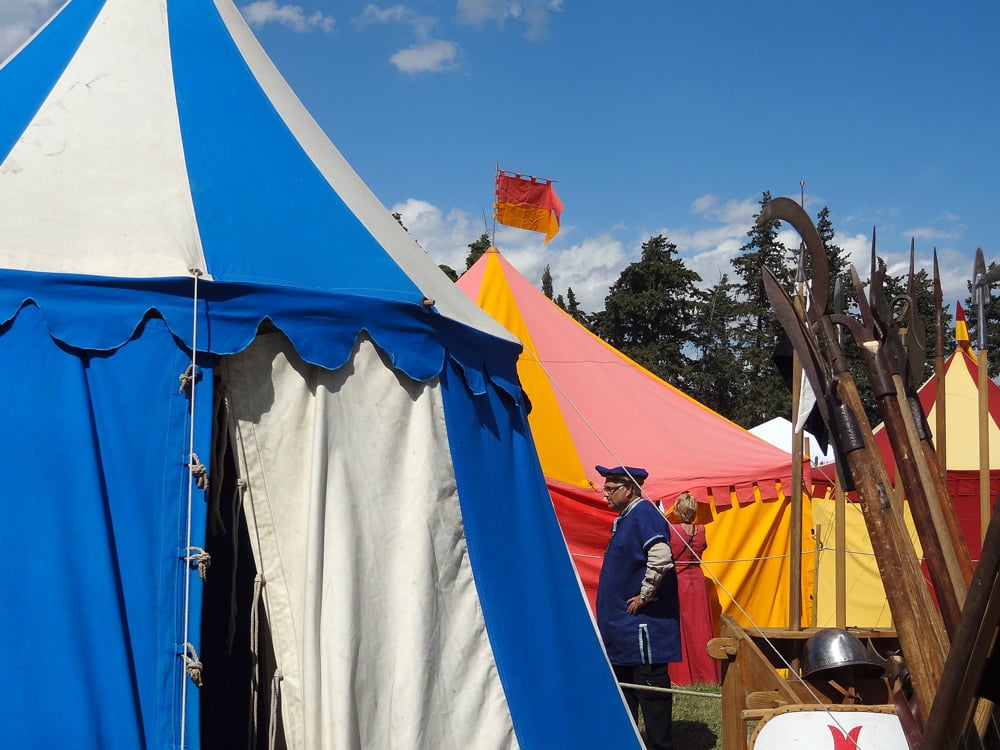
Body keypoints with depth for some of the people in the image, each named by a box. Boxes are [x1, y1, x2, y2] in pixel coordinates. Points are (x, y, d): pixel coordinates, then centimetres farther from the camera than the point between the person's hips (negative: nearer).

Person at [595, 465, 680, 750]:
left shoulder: (644, 515, -17)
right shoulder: (624, 518, 14)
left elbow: (661, 558, -31)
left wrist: (645, 596, -22)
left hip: (643, 622, -10)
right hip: (623, 621, 10)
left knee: (651, 686, -2)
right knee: (623, 682, 16)